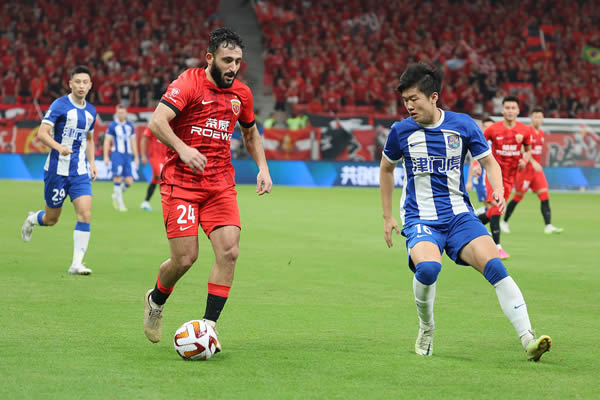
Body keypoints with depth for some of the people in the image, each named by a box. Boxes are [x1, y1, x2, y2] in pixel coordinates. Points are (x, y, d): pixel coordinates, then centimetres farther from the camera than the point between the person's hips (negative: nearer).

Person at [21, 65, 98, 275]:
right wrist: (59, 147, -32)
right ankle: (32, 219, 43)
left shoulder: (91, 111, 10)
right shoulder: (60, 105, -9)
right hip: (58, 169, -4)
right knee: (51, 219, 7)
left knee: (85, 214, -13)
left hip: (80, 171, 4)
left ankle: (77, 264, -10)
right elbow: (42, 133, -15)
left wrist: (92, 163, 13)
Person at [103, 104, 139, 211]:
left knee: (129, 181, -3)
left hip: (127, 156, 4)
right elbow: (107, 141, 0)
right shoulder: (112, 126, 0)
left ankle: (116, 195, 22)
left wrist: (136, 157, 16)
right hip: (117, 154, -4)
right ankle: (120, 203, -2)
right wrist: (106, 156, -6)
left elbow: (133, 142, 19)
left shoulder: (130, 126, 14)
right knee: (118, 179, -11)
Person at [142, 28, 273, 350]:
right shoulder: (188, 83, -8)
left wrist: (263, 167, 12)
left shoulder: (241, 93, 11)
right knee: (185, 257, -8)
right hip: (182, 181, -5)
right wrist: (183, 149, -36)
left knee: (229, 251, -13)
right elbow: (157, 122, -19)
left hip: (221, 184, 5)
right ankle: (155, 300, 24)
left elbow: (251, 134, 28)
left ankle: (208, 325, -5)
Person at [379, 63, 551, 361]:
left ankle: (528, 340, -23)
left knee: (494, 266, -23)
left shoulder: (462, 125, -1)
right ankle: (426, 328, -3)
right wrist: (387, 217, 17)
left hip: (459, 215, 1)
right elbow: (386, 168, 18)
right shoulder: (401, 131, 0)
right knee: (428, 267, -32)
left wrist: (498, 191, -11)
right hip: (420, 220, -1)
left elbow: (489, 162, 10)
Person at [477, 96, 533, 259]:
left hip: (510, 176, 3)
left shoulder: (525, 130, -1)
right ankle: (497, 247, -19)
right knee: (495, 206, -17)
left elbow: (528, 150, 13)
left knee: (496, 210, 7)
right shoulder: (493, 129, -8)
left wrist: (525, 160, -9)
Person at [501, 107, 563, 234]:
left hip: (537, 168, 6)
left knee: (544, 196, -7)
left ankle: (548, 226, -13)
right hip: (525, 169, -6)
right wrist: (533, 162, -30)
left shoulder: (541, 133, 12)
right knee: (518, 197, 3)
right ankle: (504, 222, 20)